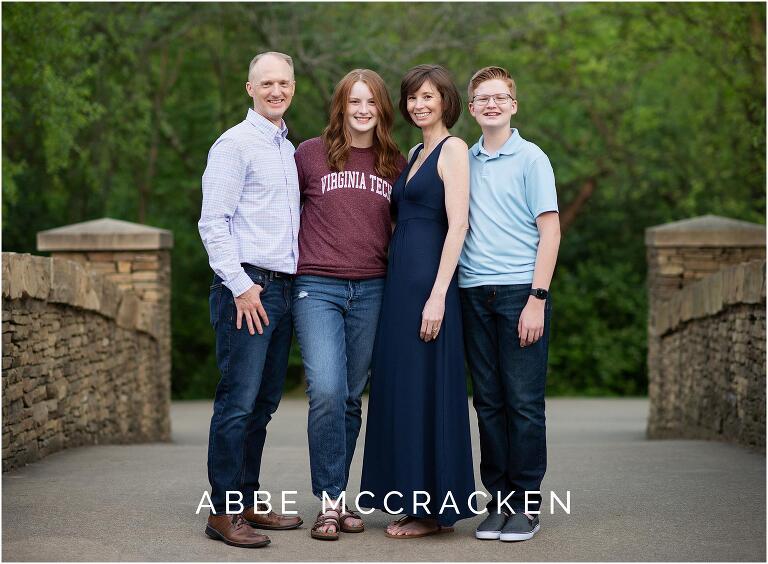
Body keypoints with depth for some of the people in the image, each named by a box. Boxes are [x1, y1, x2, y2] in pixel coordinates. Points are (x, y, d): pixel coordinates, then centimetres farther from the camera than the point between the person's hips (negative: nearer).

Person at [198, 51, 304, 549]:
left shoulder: (289, 149, 19)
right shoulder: (235, 144, -6)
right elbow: (213, 223, -12)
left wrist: (291, 279, 14)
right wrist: (241, 286, -16)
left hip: (281, 288, 8)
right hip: (246, 287, -8)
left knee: (265, 401, 10)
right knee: (239, 401, -9)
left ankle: (249, 501, 18)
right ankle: (224, 511, -4)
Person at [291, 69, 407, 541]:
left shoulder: (396, 164, 11)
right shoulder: (311, 154, 4)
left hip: (371, 290, 2)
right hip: (317, 287, -2)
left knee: (352, 397, 6)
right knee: (327, 391, -15)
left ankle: (340, 497, 17)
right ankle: (330, 502, -6)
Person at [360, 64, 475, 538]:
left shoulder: (453, 148, -7)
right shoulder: (415, 153, 19)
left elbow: (458, 224, -15)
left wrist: (438, 295, -22)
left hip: (429, 278, -9)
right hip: (401, 277, 9)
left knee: (425, 389, -6)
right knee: (400, 389, 9)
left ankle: (436, 509, 2)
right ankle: (417, 502, 16)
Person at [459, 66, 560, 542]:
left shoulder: (530, 158, 0)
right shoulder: (464, 161, 13)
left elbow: (550, 231, -3)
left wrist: (537, 299, -11)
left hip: (520, 291, -4)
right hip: (475, 292, 4)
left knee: (524, 401, -2)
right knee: (489, 401, 7)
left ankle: (527, 504, 6)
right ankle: (499, 499, 15)